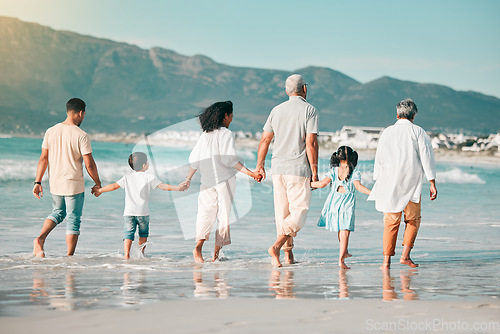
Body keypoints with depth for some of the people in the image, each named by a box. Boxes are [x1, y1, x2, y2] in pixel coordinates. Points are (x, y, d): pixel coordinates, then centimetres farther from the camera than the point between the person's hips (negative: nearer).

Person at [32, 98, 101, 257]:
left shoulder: (50, 132, 0)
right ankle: (69, 256, 8)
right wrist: (97, 183, 1)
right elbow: (89, 164, -13)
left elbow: (43, 159, 2)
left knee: (57, 213, 25)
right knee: (73, 220, 7)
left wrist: (38, 182, 8)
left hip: (55, 184, 5)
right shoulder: (81, 135, -14)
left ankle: (40, 238, 2)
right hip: (74, 184, -5)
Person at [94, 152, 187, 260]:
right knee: (143, 233, 18)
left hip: (129, 211, 2)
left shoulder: (127, 177, 10)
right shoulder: (150, 177, 1)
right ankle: (141, 252, 19)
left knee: (128, 233, 0)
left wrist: (100, 190, 21)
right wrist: (177, 188, 0)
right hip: (143, 212, -2)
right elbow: (162, 186, -5)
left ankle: (126, 253, -16)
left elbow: (114, 186, 9)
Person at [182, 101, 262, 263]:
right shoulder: (226, 134, -9)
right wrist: (249, 172, -17)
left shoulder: (204, 135, 8)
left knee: (206, 213, 6)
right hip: (225, 179, -5)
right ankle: (216, 253, 6)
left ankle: (198, 246, -17)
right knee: (224, 214, 5)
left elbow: (194, 160, 10)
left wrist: (188, 179, 20)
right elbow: (229, 159, -17)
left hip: (207, 181, 5)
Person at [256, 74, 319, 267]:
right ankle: (276, 246, -18)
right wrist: (314, 170, -7)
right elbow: (311, 143, -12)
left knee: (282, 212, 11)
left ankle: (288, 255, 15)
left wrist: (259, 166, 17)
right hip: (298, 168, -5)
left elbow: (265, 140, 9)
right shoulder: (309, 110, -5)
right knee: (299, 210, 0)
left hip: (278, 167, 5)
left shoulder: (277, 110, 9)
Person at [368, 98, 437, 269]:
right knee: (413, 220, 11)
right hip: (411, 183, -2)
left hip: (389, 183, 2)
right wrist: (432, 183, -2)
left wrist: (378, 182, 17)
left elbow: (379, 159, 10)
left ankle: (386, 260, 2)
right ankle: (405, 255, -1)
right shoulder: (418, 131, 0)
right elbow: (426, 157, -4)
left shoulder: (387, 132, 8)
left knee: (391, 221, 7)